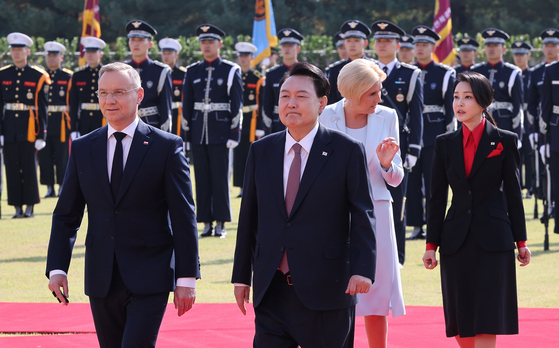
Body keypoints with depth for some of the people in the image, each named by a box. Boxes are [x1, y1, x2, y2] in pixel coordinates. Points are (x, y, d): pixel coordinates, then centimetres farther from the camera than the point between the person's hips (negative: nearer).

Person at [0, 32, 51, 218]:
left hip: (29, 128, -3)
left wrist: (42, 135, -4)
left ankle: (30, 206, 7)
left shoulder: (38, 76, 1)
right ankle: (18, 207, 8)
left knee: (29, 167, 0)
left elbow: (42, 108, 0)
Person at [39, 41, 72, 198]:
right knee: (45, 157, 2)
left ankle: (62, 187, 6)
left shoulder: (68, 77, 3)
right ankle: (50, 188, 7)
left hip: (61, 124, -3)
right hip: (44, 123, 3)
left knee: (62, 156, -1)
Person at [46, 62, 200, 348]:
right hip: (101, 280, 4)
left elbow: (183, 217, -3)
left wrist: (187, 278, -7)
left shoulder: (166, 147, -2)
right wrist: (57, 269, -2)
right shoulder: (83, 149, 9)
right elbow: (66, 215, 10)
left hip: (149, 279, -4)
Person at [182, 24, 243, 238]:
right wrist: (187, 132, 6)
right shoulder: (192, 71, 9)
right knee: (202, 178, 4)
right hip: (199, 132, 3)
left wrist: (234, 134, -8)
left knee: (220, 178, -1)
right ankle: (207, 223, 8)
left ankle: (221, 224, 4)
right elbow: (186, 104, 11)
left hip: (220, 131, -3)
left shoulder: (231, 71, -1)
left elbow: (237, 105, -3)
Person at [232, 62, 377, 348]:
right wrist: (241, 276, 11)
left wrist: (362, 269, -17)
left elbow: (363, 215, -5)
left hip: (325, 290, -3)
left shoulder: (348, 151, -2)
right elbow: (249, 216, 13)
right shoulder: (261, 151, 10)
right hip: (271, 289, 3)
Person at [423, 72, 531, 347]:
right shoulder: (445, 144, 8)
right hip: (457, 240, 3)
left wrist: (521, 241, 2)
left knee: (486, 323, -9)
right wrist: (431, 244, 4)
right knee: (461, 324, 5)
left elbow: (513, 193, 3)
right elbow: (437, 198, 8)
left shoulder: (504, 141, 1)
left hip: (492, 239, -3)